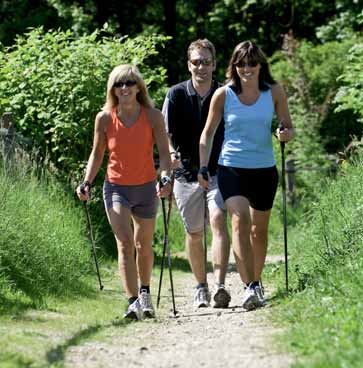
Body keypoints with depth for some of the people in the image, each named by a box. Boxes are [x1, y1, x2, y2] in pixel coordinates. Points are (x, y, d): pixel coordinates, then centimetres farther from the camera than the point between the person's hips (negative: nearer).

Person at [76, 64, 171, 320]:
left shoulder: (153, 116, -9)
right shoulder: (105, 118, -6)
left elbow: (164, 153, -10)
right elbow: (97, 154, 5)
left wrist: (166, 178, -27)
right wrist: (87, 183, -7)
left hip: (146, 187, 1)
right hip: (116, 187, -1)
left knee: (144, 246, 16)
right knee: (125, 242, -18)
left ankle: (145, 293, 41)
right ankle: (133, 302, -23)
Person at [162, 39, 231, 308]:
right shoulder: (177, 94, 0)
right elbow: (165, 132, -3)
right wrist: (171, 153, -23)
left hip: (219, 171, -1)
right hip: (187, 172, 1)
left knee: (218, 219, -22)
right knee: (194, 233, 9)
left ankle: (220, 284, -27)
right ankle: (201, 287, 26)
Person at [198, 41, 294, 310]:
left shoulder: (274, 92, 1)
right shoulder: (223, 95, -2)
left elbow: (288, 127, 8)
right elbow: (208, 134, 5)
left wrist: (286, 134, -15)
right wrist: (203, 168, -2)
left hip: (264, 169, 2)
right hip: (231, 167, -2)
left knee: (259, 229, 12)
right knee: (240, 220, -20)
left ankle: (256, 282, 31)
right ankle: (250, 287, -26)